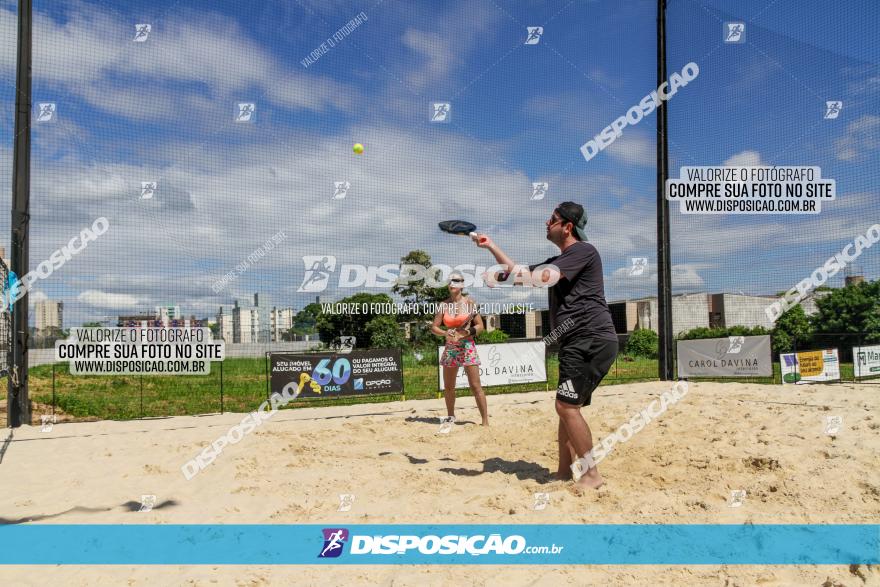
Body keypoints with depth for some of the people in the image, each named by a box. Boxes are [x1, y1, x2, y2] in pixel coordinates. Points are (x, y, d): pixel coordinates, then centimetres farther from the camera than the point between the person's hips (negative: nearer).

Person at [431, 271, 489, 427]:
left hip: (467, 347, -3)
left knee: (475, 386, -8)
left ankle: (485, 420, -3)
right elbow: (434, 327, 4)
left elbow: (480, 326, 0)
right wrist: (445, 333, -15)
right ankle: (450, 416, 32)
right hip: (450, 348, 4)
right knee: (448, 387, 12)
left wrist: (468, 331, -18)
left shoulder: (469, 302, -2)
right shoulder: (444, 304, 4)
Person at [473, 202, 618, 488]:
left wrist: (499, 274, -15)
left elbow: (544, 277, -21)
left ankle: (590, 474, -6)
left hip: (592, 339, -10)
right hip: (577, 343, 10)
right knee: (567, 406, 11)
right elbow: (520, 271, 32)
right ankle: (566, 471, 19)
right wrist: (491, 246, 28)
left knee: (566, 405, -13)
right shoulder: (558, 261, 23)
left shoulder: (583, 251, -7)